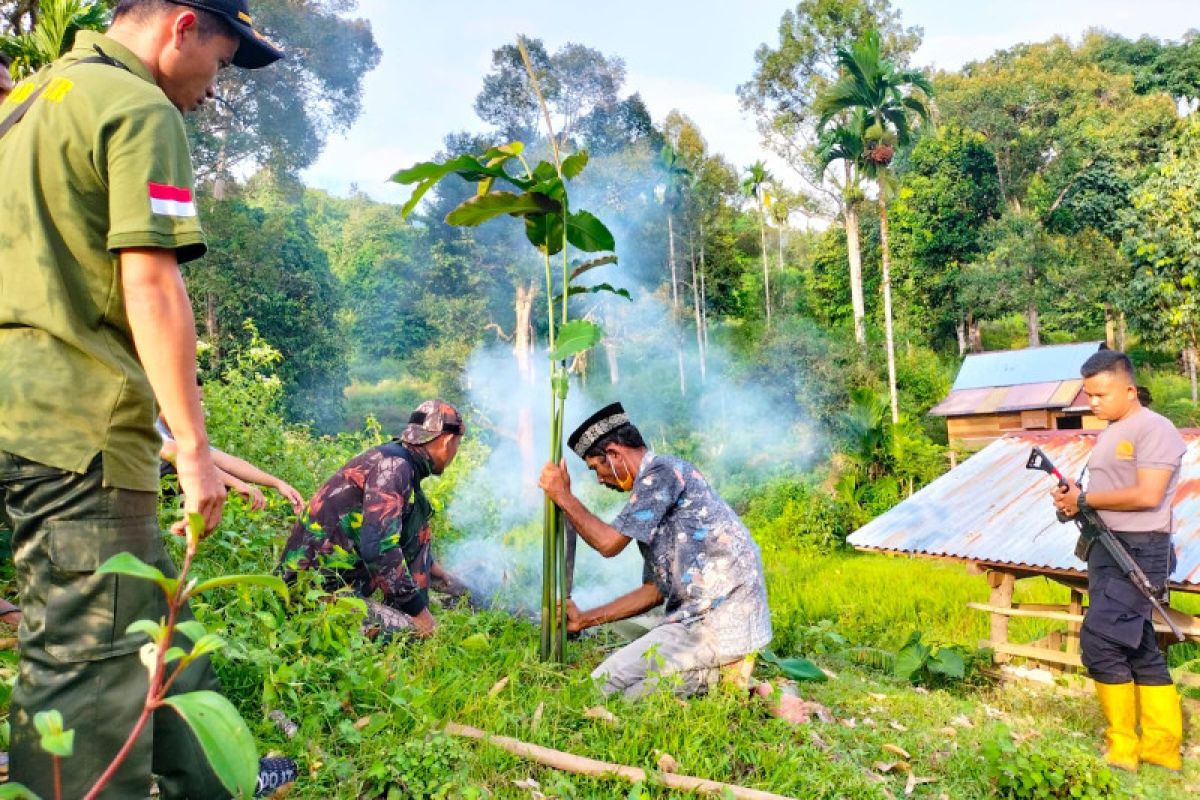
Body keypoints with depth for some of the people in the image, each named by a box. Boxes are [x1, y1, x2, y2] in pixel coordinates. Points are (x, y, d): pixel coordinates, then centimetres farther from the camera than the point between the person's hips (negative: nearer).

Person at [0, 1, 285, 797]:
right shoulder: (140, 109, -8)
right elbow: (151, 287, -17)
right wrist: (194, 445, -15)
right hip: (78, 421, -9)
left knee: (149, 624, 18)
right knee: (90, 658, -3)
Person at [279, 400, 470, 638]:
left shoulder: (400, 459, 10)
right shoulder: (394, 466, -19)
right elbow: (378, 547, -30)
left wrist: (434, 569, 34)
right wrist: (420, 613, -22)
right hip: (318, 588, -10)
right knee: (413, 632, -22)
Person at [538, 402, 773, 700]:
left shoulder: (662, 470, -8)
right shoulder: (650, 489, 21)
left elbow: (609, 543, -13)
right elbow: (654, 590, 21)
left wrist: (563, 496, 0)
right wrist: (585, 620, 21)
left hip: (720, 619, -10)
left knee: (605, 685, -10)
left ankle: (724, 674, -6)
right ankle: (724, 666, 8)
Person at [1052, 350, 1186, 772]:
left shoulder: (1154, 429, -11)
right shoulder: (1109, 433, 16)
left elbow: (1147, 495, -21)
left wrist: (1084, 499, -13)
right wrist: (1074, 497, -1)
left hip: (1139, 552, -9)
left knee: (1099, 642, -12)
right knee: (1140, 649, 12)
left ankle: (1122, 749, 2)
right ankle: (1163, 753, 21)